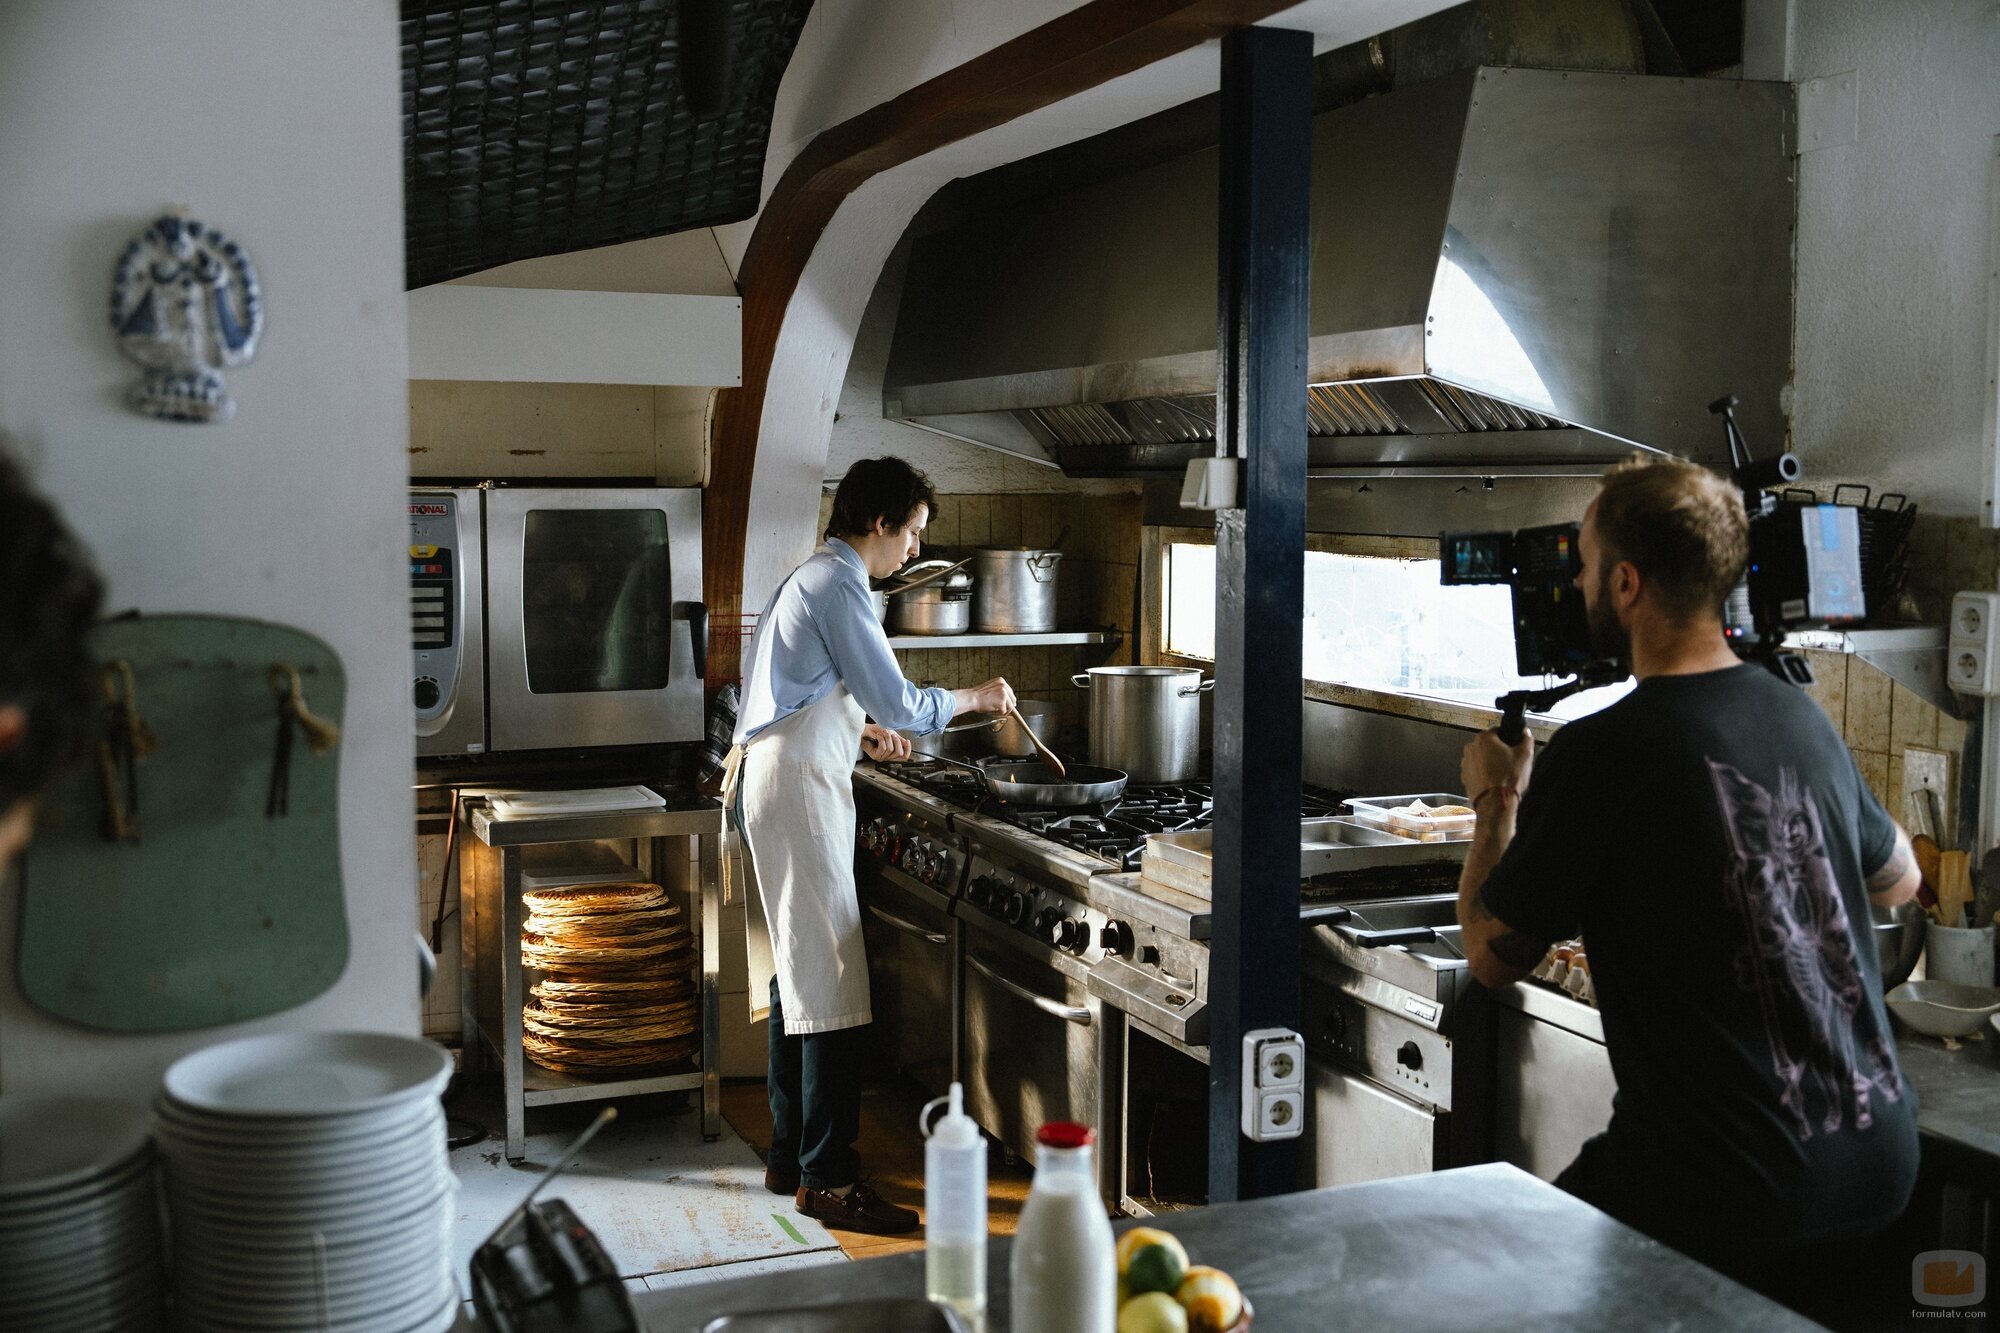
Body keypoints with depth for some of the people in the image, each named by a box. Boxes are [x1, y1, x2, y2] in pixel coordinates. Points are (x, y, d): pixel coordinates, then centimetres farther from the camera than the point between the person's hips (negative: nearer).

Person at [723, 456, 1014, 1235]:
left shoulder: (810, 580, 20)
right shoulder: (837, 587, -13)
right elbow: (900, 705, -16)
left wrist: (859, 732, 24)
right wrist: (977, 697, -2)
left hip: (772, 780, 11)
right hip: (799, 790, -11)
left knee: (796, 978, 14)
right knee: (830, 982, -10)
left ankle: (790, 1156, 22)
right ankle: (827, 1178, -7)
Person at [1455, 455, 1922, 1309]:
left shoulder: (1597, 756, -17)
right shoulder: (1803, 717, 5)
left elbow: (1492, 957, -5)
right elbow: (1898, 880, 24)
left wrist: (1496, 800, 10)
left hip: (1740, 1190, -7)